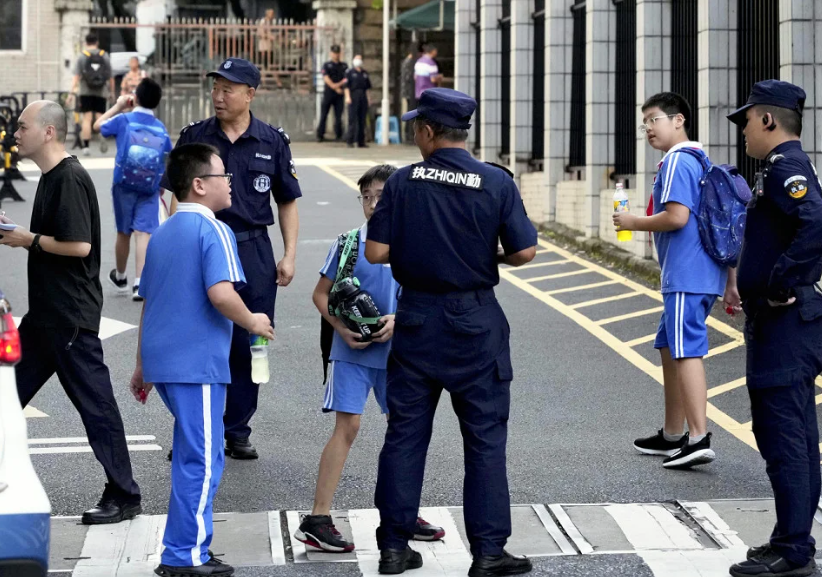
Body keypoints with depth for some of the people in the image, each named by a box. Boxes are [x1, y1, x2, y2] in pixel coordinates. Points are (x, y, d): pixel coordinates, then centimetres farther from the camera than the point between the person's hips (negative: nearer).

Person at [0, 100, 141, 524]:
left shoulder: (70, 179, -18)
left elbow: (79, 245, -26)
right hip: (46, 313, 11)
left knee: (95, 402, -4)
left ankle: (123, 497, 3)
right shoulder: (50, 178, 14)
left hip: (72, 317, -11)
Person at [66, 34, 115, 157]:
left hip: (86, 92, -1)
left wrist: (72, 93, -8)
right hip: (101, 92, 1)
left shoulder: (82, 56, 2)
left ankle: (86, 146, -4)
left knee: (87, 119, 0)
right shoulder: (104, 56, 7)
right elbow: (110, 77, 7)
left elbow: (76, 77, -6)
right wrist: (112, 92, 17)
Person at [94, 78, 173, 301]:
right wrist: (162, 183, 24)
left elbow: (98, 125, 15)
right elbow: (168, 161, 9)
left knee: (124, 232, 15)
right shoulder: (161, 128, 2)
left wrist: (118, 106, 25)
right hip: (150, 189, 0)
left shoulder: (124, 120, -4)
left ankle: (120, 276, 36)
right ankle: (139, 283, -18)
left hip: (124, 185, 0)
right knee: (143, 233, -6)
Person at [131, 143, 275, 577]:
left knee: (194, 454, 18)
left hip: (163, 360, 8)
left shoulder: (161, 234, 15)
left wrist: (143, 366, 26)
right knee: (201, 461, -3)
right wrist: (252, 322, -5)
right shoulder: (213, 230, -10)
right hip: (197, 363, -8)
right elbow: (221, 294, -24)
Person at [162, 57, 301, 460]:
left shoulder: (273, 142, 3)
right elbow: (178, 197, 5)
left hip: (253, 253, 1)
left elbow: (287, 203, 9)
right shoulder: (195, 137, 2)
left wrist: (289, 256, 2)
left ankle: (237, 431, 17)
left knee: (249, 345, 5)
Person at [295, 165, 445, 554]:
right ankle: (317, 519, -7)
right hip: (352, 351, -3)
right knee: (347, 427, -9)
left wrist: (398, 320, -13)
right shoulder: (348, 244, -3)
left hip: (396, 351, 3)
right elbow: (321, 294, 3)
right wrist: (342, 329, -12)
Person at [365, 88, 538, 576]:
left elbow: (376, 253, -7)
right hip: (475, 323, -2)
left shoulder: (403, 183, -5)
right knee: (485, 436, 4)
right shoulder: (496, 183, -8)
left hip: (416, 318, 2)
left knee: (405, 432, 10)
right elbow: (524, 252, -10)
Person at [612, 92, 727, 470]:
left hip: (686, 276, -10)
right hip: (703, 273, 10)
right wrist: (729, 280, 25)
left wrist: (634, 223, -8)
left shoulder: (677, 161, -12)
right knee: (669, 348, 16)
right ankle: (673, 435, 23)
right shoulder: (699, 160, 19)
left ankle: (699, 438, -17)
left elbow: (677, 216, -23)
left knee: (687, 351, -12)